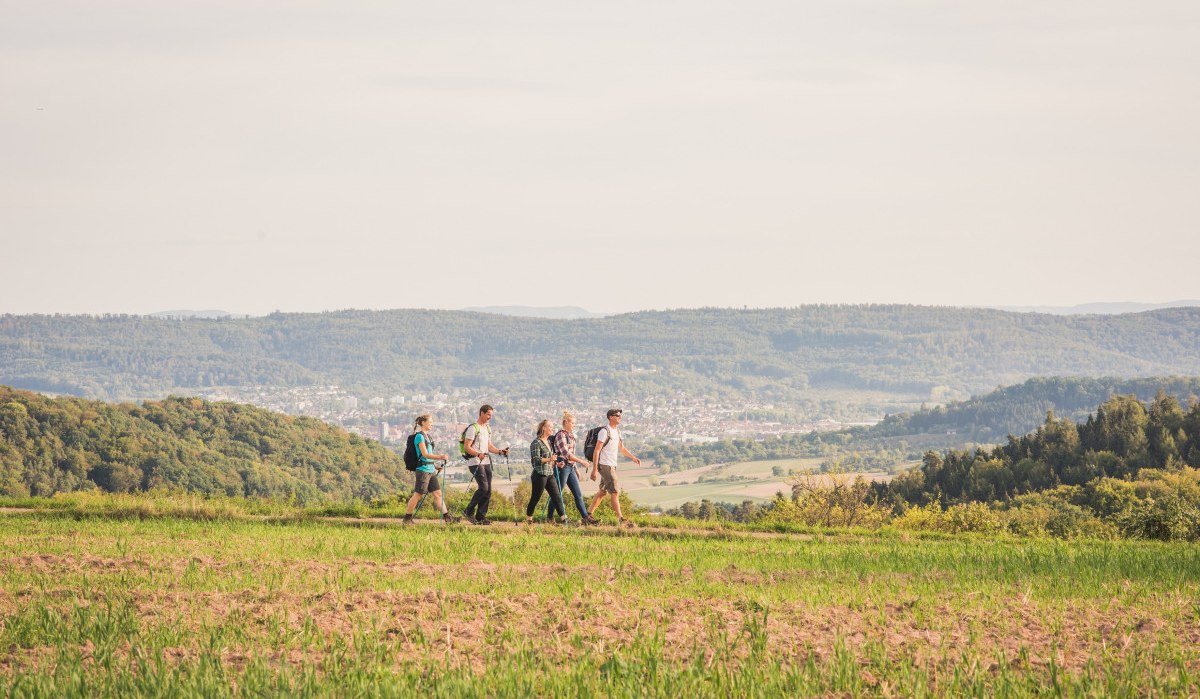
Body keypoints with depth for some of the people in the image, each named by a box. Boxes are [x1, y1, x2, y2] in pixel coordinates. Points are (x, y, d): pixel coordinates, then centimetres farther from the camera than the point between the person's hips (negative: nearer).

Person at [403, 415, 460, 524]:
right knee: (418, 495, -4)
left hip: (431, 470, 9)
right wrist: (440, 457, -24)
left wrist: (436, 465, 17)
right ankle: (407, 517, 3)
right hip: (423, 469, -9)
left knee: (437, 493, 6)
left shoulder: (427, 436, 17)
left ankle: (446, 516, 5)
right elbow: (425, 454, -18)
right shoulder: (419, 436, -11)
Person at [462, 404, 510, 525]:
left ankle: (481, 516, 7)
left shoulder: (487, 428, 19)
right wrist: (478, 454, -30)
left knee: (488, 491, 3)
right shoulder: (473, 428, -9)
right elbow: (467, 447, -14)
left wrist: (500, 452, 9)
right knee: (483, 487, -18)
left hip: (486, 462, 9)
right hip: (475, 462, -9)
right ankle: (469, 511, -6)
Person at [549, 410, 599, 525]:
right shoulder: (561, 435, -13)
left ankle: (586, 517, 5)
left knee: (578, 494, 5)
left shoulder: (570, 436, 14)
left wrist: (576, 469, 20)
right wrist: (581, 461, -19)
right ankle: (549, 517, 8)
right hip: (562, 467, -8)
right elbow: (566, 453, -20)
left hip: (570, 467, 8)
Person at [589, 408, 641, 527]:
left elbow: (621, 448, 27)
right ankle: (621, 519, -14)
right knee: (614, 491, -11)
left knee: (603, 491, 13)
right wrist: (594, 469, -21)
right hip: (605, 465, -9)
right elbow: (597, 451, -17)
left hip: (612, 466, 9)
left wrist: (633, 458, 17)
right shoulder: (604, 431, -14)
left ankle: (589, 514, 20)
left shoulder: (617, 431, 15)